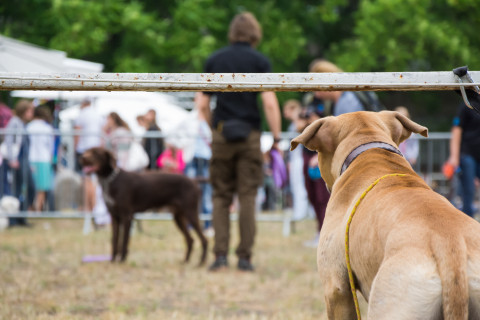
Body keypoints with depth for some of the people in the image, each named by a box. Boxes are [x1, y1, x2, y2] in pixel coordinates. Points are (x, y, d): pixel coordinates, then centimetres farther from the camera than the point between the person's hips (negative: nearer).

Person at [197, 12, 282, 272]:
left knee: (221, 196, 8)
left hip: (221, 134, 2)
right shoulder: (260, 61, -1)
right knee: (247, 197, 1)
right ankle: (244, 257, -1)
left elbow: (202, 104, 8)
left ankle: (220, 253, -1)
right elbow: (269, 103, -9)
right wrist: (276, 138, -4)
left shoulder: (214, 60, 7)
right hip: (250, 135, -2)